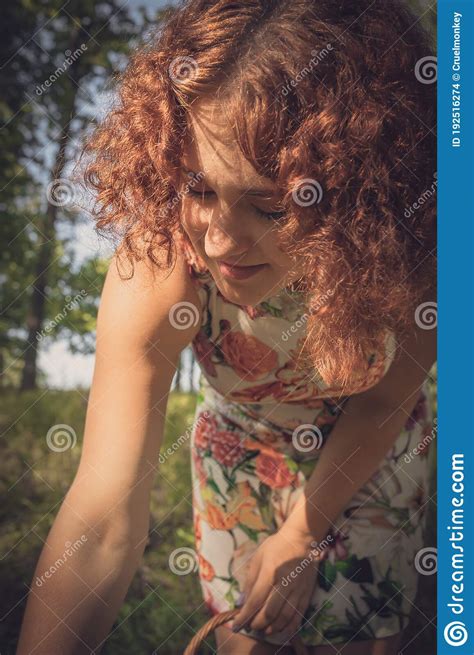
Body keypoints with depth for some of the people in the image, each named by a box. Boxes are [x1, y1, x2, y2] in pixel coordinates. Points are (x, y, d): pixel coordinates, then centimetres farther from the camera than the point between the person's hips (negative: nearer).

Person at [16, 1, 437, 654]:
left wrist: (302, 534, -9)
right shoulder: (158, 269, -37)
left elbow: (383, 400, -16)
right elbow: (103, 521, -40)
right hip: (241, 450, 0)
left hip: (372, 454, 1)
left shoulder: (415, 254, -34)